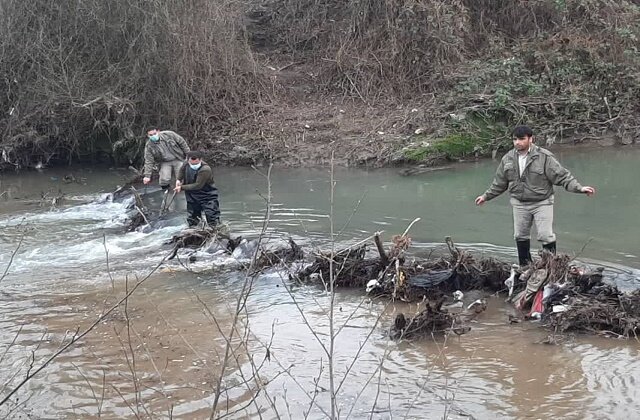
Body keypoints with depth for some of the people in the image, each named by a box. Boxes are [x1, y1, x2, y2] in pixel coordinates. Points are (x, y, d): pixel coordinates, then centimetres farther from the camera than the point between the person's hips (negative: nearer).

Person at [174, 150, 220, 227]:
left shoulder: (205, 170, -29)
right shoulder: (187, 165, -7)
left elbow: (197, 185, -27)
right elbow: (182, 170, 19)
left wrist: (182, 187, -20)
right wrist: (178, 180, 2)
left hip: (208, 197, -6)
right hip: (192, 197, 7)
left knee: (213, 220, -11)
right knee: (191, 221, 15)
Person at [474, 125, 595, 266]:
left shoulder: (544, 157, -13)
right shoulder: (508, 159, 1)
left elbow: (562, 176, -13)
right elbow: (499, 183, 14)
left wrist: (579, 188, -22)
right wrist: (486, 196, 19)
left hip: (542, 203, -4)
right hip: (519, 203, 4)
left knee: (546, 236, -8)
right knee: (520, 236, 10)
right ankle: (525, 268, 25)